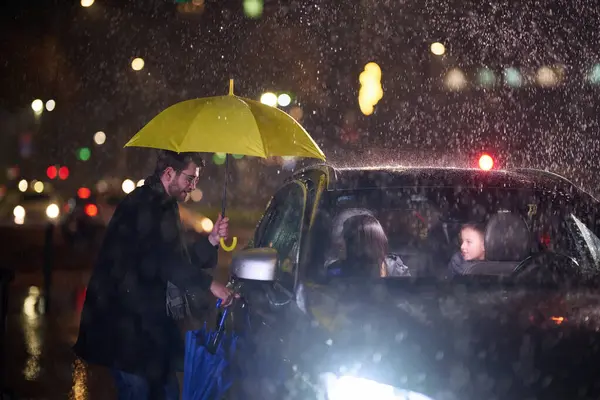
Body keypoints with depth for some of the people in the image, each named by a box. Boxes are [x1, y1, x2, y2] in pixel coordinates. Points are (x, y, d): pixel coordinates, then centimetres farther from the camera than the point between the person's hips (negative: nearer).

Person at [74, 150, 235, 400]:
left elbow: (178, 260, 17)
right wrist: (209, 285, -28)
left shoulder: (160, 206, 17)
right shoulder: (143, 206, -16)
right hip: (125, 323, -10)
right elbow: (164, 261, -27)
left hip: (145, 320, 10)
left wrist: (211, 241, 4)